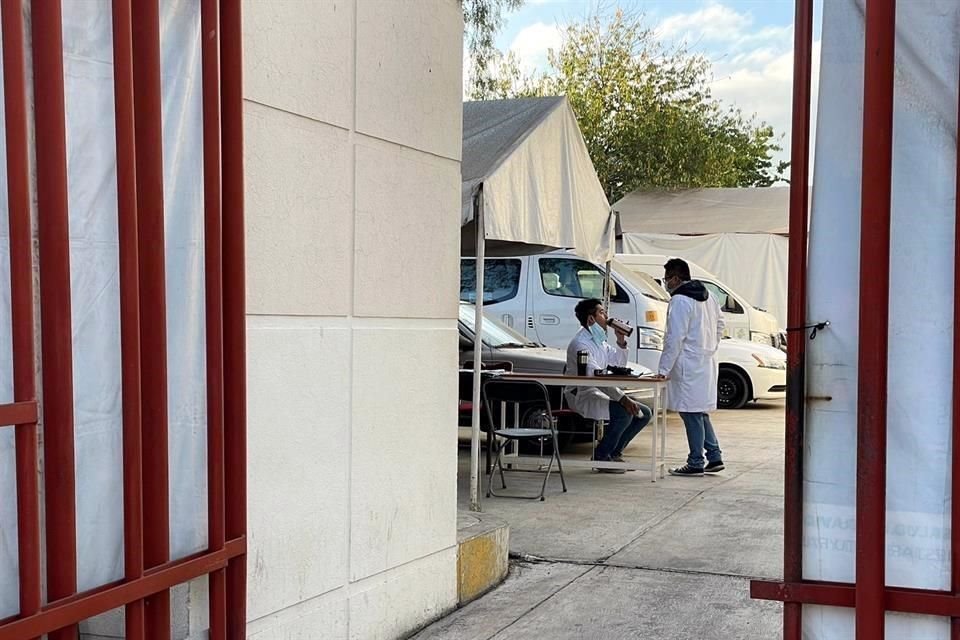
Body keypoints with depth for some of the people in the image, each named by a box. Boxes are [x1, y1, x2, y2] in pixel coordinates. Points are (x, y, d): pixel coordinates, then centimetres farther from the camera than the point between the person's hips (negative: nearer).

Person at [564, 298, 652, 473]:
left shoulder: (600, 340, 15)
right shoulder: (581, 343, -17)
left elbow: (619, 363, 19)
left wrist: (621, 341, 3)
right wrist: (622, 398, -31)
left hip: (599, 393, 10)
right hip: (582, 395, -10)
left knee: (644, 413, 2)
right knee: (624, 413, -30)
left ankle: (615, 453, 10)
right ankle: (601, 456, -15)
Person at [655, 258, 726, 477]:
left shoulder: (679, 301, -15)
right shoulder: (706, 296, 14)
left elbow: (675, 339, -19)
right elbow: (720, 323, 24)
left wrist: (664, 368, -16)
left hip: (689, 366, -10)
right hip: (707, 362, 10)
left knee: (692, 414, -4)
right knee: (700, 412, 16)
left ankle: (696, 463, 0)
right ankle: (714, 457, 16)